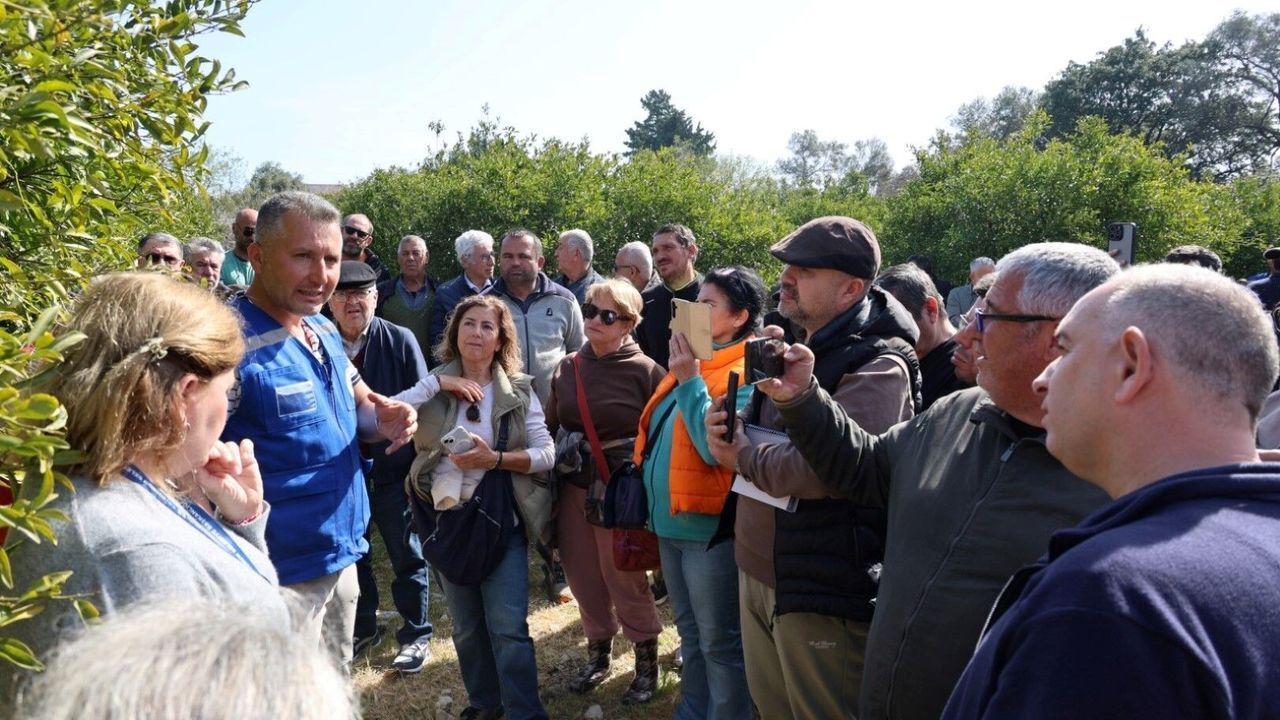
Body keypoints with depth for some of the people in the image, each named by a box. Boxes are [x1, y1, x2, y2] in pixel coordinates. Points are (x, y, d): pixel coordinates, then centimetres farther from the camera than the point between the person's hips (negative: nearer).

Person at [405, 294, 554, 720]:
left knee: (508, 628, -4)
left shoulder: (519, 390, -3)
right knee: (466, 627, 16)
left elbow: (547, 454, -7)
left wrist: (495, 459, -21)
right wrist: (439, 383, -18)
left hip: (502, 520, -2)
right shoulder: (433, 387, 1)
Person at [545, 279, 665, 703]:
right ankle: (598, 652, 34)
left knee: (623, 578, 3)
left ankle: (647, 661, 24)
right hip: (572, 487, 5)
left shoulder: (644, 371, -10)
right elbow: (550, 428, 10)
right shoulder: (567, 368, 4)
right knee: (583, 577, 13)